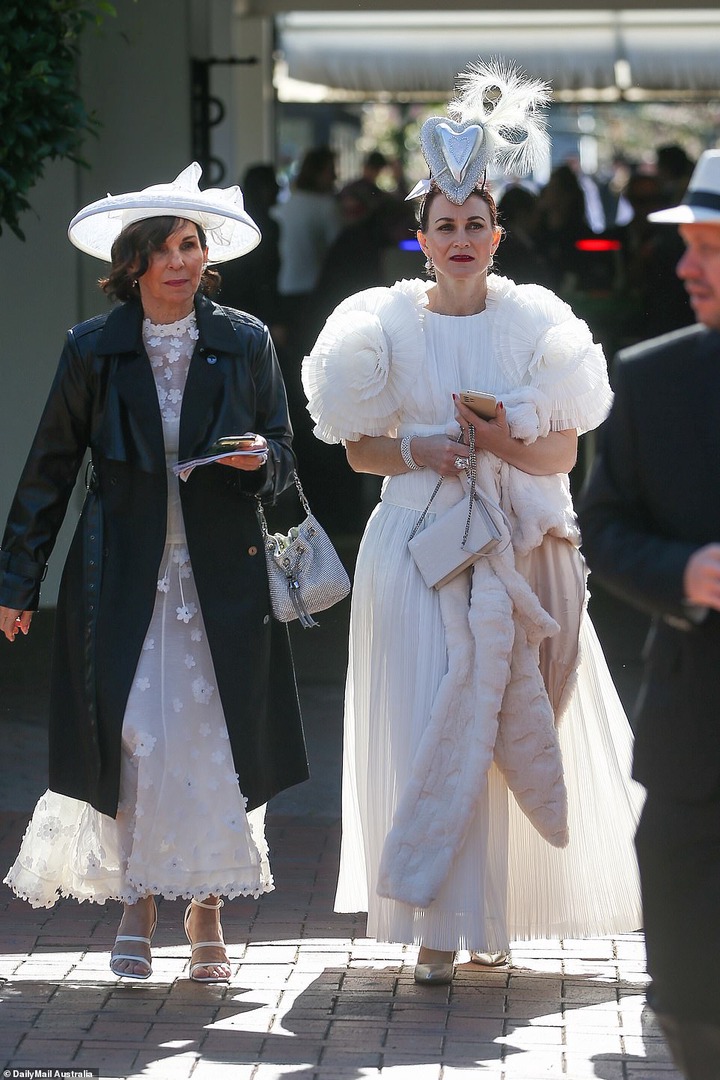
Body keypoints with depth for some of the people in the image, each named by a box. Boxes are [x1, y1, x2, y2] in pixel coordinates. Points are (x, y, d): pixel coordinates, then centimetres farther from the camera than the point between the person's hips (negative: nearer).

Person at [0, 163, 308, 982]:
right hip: (123, 576, -1)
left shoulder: (245, 343, 5)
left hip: (222, 576, 1)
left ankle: (207, 914, 14)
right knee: (134, 737, -6)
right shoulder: (93, 349, 3)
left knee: (215, 742, 0)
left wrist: (260, 460, -13)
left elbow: (282, 455, 12)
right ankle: (137, 904, 9)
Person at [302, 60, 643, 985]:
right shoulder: (386, 326, 2)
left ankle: (499, 912, 15)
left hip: (520, 551, 1)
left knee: (511, 727, 1)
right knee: (434, 725, -6)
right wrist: (418, 451, -13)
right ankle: (440, 926, -2)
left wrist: (503, 443, -16)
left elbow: (563, 454, 3)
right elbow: (360, 450, 5)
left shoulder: (535, 323, 3)